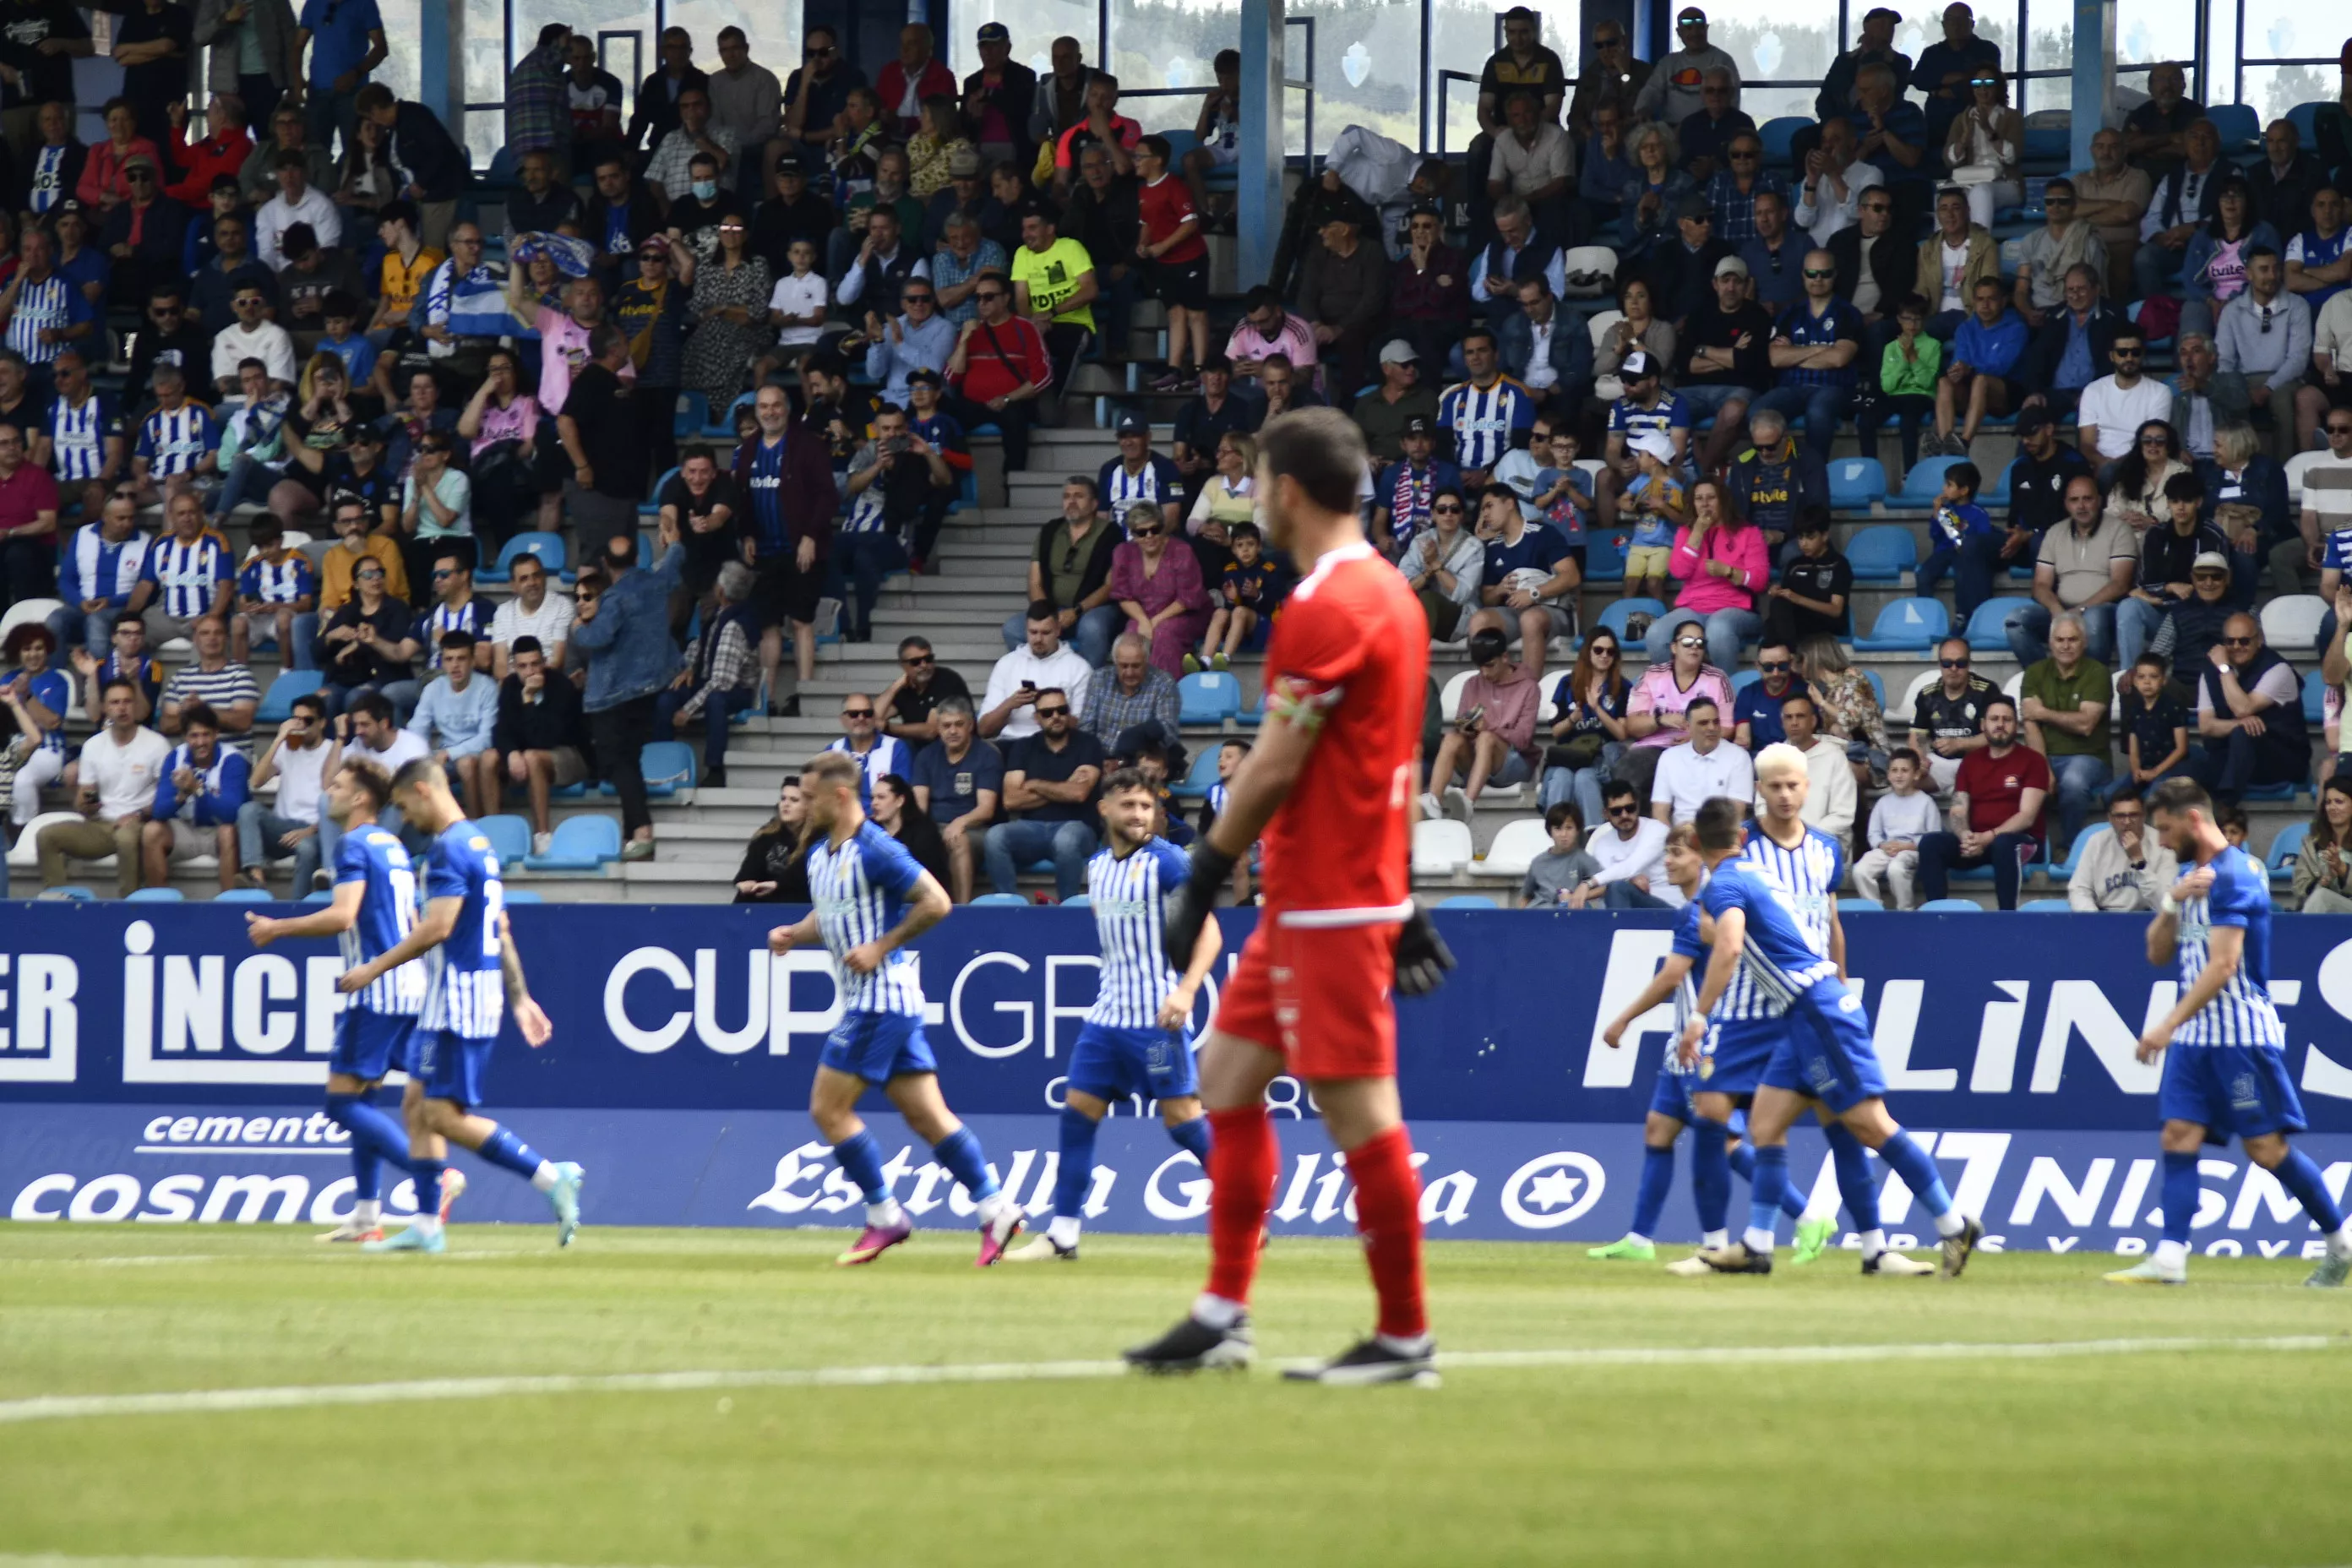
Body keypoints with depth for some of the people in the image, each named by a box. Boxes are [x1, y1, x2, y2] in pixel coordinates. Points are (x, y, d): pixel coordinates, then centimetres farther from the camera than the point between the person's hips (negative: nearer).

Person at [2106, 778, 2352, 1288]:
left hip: (2242, 1034, -9)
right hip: (2196, 1036, 9)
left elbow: (2222, 965, -21)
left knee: (2266, 1147, -5)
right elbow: (2158, 955, 15)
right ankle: (2170, 1257, -10)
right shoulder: (2194, 878, 15)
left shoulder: (2233, 875, -14)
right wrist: (2172, 901, -4)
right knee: (2178, 1139, -4)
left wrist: (2168, 1025, -24)